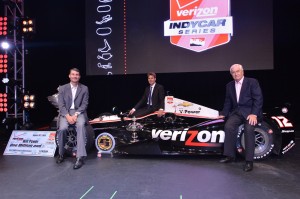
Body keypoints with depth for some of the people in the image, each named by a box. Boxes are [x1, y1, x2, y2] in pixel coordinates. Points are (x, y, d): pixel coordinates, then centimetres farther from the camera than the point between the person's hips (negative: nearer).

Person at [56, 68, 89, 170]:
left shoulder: (84, 88, 8)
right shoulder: (62, 88, 8)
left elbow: (84, 104, 1)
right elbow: (61, 105, 1)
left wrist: (76, 114, -15)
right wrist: (68, 116, -16)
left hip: (79, 112, -1)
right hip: (65, 113, 1)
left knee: (81, 125, -34)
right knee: (62, 128, -29)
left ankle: (80, 157, -35)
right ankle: (61, 154, -3)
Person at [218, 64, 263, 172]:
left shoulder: (252, 82, -1)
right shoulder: (229, 86, 15)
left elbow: (258, 99, -10)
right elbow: (228, 102, 19)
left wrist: (254, 114, -21)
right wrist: (223, 114, 5)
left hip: (250, 111, -4)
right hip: (236, 112, 4)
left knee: (249, 129, -30)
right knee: (228, 126, -23)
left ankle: (249, 161, -21)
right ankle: (230, 155, -12)